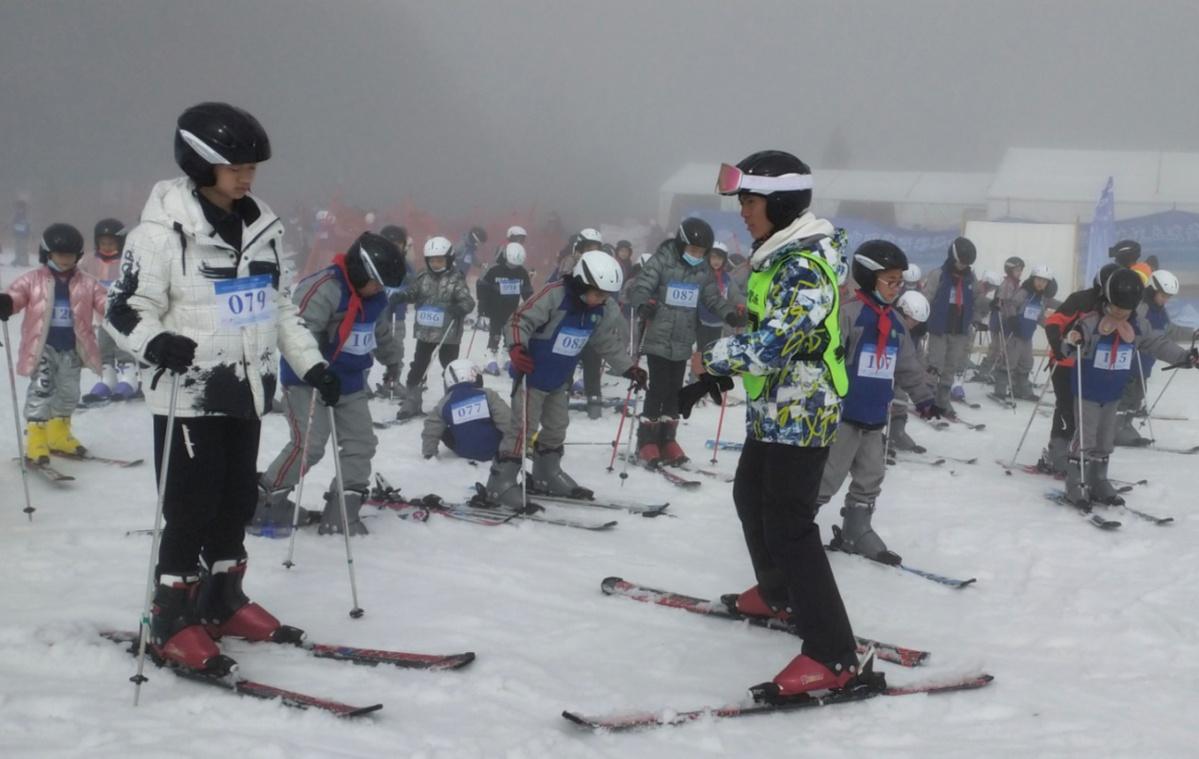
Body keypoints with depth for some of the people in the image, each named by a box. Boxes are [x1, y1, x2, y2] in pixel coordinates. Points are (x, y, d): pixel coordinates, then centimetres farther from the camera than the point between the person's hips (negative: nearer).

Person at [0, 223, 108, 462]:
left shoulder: (87, 283, 4)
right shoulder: (32, 280, -3)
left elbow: (106, 305, 1)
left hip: (72, 348, 4)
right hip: (43, 347, -4)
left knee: (69, 393, 15)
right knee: (41, 390, -11)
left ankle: (59, 435, 34)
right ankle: (37, 439, -5)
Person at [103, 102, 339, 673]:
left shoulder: (260, 227, 10)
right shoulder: (163, 231, -13)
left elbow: (278, 308, 19)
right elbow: (125, 310, -13)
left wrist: (311, 364, 13)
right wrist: (157, 342, -33)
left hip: (246, 392, 7)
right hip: (190, 398, -7)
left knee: (238, 502, 14)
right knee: (192, 509, -2)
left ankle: (223, 600, 29)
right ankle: (172, 619, 10)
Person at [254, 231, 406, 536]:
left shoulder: (375, 298, 6)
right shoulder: (323, 288, -24)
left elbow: (381, 332, 27)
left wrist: (392, 359, 43)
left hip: (351, 384, 9)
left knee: (361, 443, 4)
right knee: (308, 445, -16)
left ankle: (342, 511, 10)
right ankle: (261, 503, -2)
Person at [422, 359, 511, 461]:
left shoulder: (444, 404, -1)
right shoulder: (487, 395, -8)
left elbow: (431, 429, 3)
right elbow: (505, 419, -11)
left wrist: (428, 452, 15)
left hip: (465, 452, 1)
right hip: (494, 448, -1)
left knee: (445, 432, 23)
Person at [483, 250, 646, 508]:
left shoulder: (603, 310, -4)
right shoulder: (554, 295, -27)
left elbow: (609, 341, 10)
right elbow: (520, 320, -28)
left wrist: (629, 368, 8)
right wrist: (517, 347, -45)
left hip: (561, 379, 8)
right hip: (532, 373, -8)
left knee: (557, 426, 18)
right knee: (524, 426, -9)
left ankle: (546, 475, 35)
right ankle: (501, 482, -3)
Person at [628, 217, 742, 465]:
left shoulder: (703, 270, 5)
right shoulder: (661, 262, -11)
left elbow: (713, 297, 9)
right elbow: (639, 288, -16)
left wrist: (730, 315, -9)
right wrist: (643, 305, -38)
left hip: (683, 341, 6)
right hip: (658, 338, -5)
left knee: (675, 391, 11)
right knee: (658, 388, -6)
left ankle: (666, 440, 21)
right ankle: (647, 440, 5)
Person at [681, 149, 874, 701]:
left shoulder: (805, 266, -22)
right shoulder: (776, 256, 10)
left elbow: (772, 343, -30)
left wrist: (712, 358, -15)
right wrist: (716, 377, 7)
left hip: (800, 414, -11)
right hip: (770, 411, 11)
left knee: (788, 525, -12)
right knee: (752, 498, 26)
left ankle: (835, 657, -11)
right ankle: (779, 594, 48)